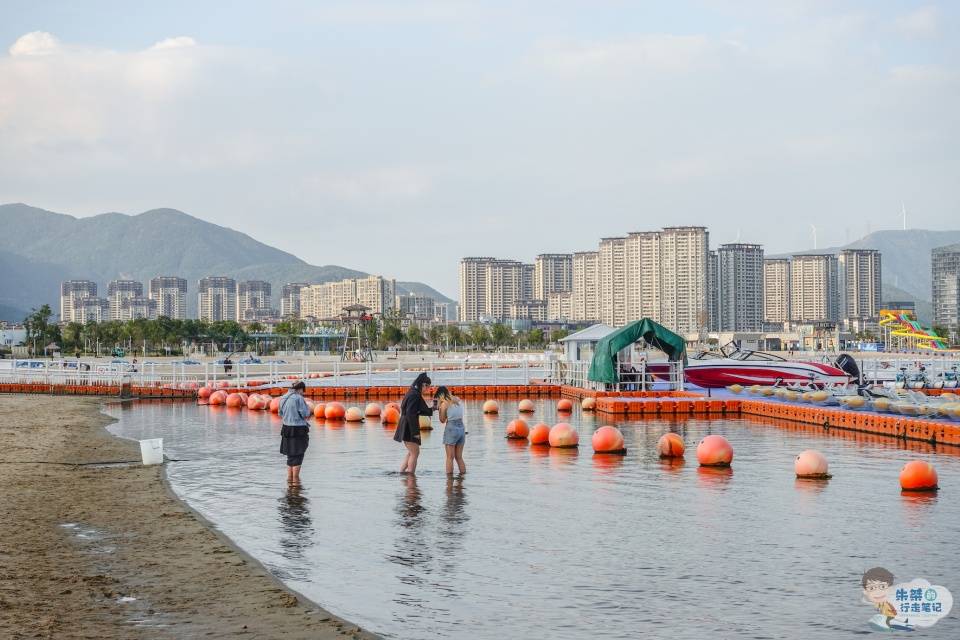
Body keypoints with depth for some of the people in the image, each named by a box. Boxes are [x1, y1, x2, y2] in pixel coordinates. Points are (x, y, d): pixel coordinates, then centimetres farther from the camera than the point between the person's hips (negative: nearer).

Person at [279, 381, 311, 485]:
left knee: (290, 455, 17)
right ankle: (296, 480, 1)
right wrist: (307, 408, 6)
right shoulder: (299, 398, -14)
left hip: (286, 429, 7)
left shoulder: (283, 398, 8)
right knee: (298, 456, 0)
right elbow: (306, 415, -14)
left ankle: (290, 478, 20)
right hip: (298, 430, -7)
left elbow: (281, 415, 15)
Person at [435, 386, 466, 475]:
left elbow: (442, 420, 0)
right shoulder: (458, 400, 8)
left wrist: (439, 407, 5)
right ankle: (463, 475, 12)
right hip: (462, 428, 6)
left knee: (450, 457, 1)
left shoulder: (444, 404, -9)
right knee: (459, 457, 14)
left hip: (451, 428, -6)